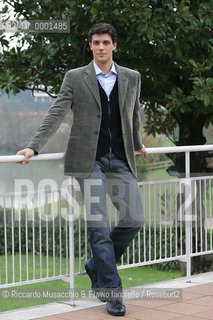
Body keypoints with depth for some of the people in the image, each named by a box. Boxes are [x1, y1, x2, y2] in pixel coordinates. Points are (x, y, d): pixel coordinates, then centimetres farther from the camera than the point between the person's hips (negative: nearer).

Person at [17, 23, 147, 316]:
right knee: (99, 225, -8)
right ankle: (111, 291, 1)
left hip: (121, 160, 3)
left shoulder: (132, 78, 11)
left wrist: (137, 145, 36)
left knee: (134, 219, -4)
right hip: (89, 160, -3)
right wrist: (34, 147, -12)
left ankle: (97, 266, 19)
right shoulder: (75, 78, 3)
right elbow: (56, 115, -2)